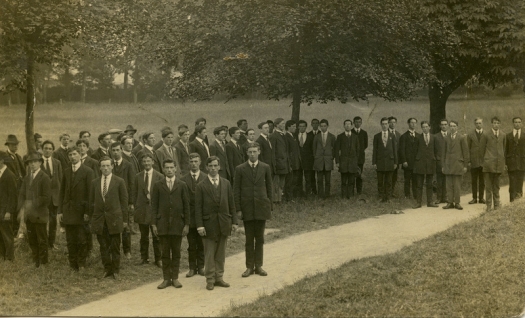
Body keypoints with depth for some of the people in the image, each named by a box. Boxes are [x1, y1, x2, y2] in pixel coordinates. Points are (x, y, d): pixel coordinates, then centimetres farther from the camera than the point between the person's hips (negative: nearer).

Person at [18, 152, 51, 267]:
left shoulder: (45, 178, -10)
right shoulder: (26, 178, 13)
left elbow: (46, 197, -15)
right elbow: (22, 194, 11)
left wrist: (33, 204, -21)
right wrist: (21, 208, -6)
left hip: (40, 215, -6)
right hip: (29, 214, 7)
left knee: (42, 240, 4)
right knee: (32, 240, 13)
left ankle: (43, 262, 14)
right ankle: (35, 261, 24)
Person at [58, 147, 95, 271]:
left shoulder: (88, 171, -5)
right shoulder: (66, 171, 10)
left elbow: (90, 193, -7)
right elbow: (62, 192, 11)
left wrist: (87, 212, -12)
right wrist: (60, 211, 5)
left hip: (81, 211, -4)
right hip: (68, 211, 4)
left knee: (82, 240, 0)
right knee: (70, 241, 7)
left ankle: (81, 264, 13)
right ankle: (72, 265, 16)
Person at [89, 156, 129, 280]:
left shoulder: (119, 182, -1)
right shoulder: (95, 183, 8)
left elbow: (124, 201, 0)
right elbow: (91, 202, 13)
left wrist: (125, 219, -2)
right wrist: (91, 218, 9)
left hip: (114, 218, -3)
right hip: (99, 219, 3)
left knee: (115, 247, 3)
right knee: (103, 247, 7)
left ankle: (116, 271, 14)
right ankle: (107, 269, 19)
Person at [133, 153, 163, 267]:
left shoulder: (159, 176, -1)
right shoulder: (138, 176, 8)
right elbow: (135, 193, 10)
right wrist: (136, 207, 4)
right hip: (142, 210, 2)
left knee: (157, 236, 0)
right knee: (144, 236, 10)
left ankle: (158, 259, 8)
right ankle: (144, 257, 20)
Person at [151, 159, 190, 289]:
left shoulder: (182, 185, 5)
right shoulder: (158, 186, 5)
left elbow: (186, 206, 4)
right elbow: (154, 206, 4)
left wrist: (187, 224, -2)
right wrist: (154, 224, -3)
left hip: (178, 223, 0)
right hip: (163, 223, 0)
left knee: (176, 252, 5)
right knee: (165, 253, 4)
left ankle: (175, 278, 13)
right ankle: (166, 278, 10)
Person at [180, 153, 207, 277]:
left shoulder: (206, 178, 2)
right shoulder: (184, 179, 1)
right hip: (189, 215, 0)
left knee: (201, 244, 7)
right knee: (191, 245, 5)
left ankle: (200, 267, 16)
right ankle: (192, 268, 13)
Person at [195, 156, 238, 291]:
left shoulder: (226, 184, 8)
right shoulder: (201, 186, -2)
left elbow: (231, 204, 9)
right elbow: (198, 208, -4)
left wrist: (234, 221, 4)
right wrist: (200, 225, -11)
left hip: (224, 223, 3)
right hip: (209, 224, -3)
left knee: (221, 254, 9)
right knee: (209, 254, 0)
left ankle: (219, 278, 17)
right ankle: (210, 280, 8)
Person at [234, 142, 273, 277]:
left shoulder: (265, 168, 4)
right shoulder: (240, 169, -1)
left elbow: (269, 187, 7)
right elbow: (236, 190, 0)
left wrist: (270, 206, 4)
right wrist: (238, 209, -5)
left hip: (261, 207, 1)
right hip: (247, 208, -1)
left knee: (260, 238, 7)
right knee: (249, 239, 4)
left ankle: (258, 266, 14)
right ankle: (249, 266, 11)